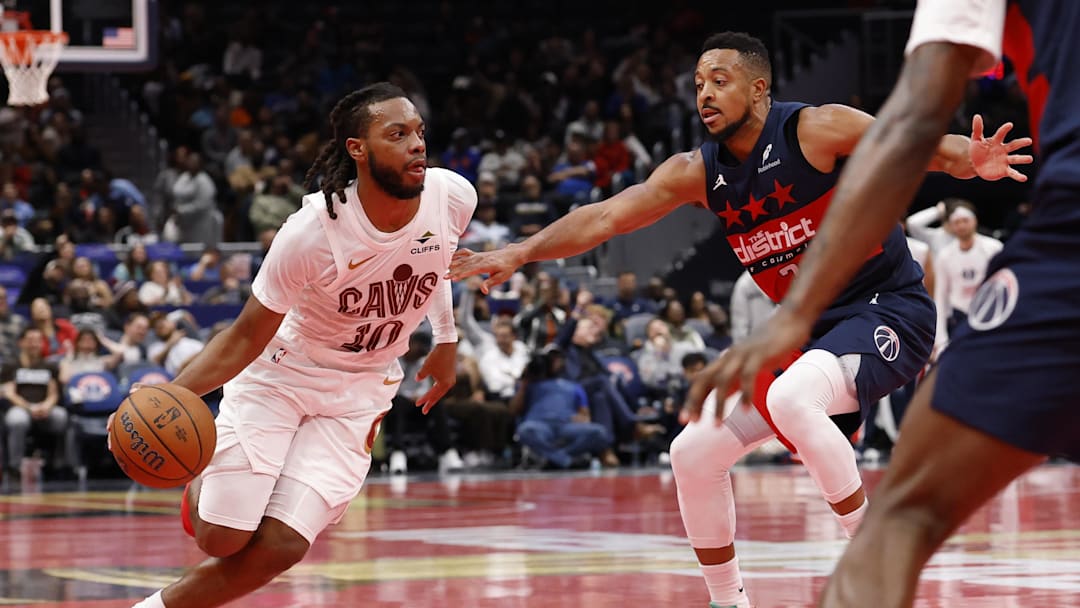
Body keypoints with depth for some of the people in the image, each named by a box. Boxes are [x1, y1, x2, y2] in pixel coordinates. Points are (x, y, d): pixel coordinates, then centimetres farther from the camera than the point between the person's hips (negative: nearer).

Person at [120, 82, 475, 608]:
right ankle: (203, 487, 32)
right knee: (223, 540, -6)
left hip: (358, 394, 3)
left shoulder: (453, 198, -17)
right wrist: (171, 395, -33)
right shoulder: (311, 232, -29)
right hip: (279, 374, -3)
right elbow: (246, 339, -19)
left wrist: (446, 339, 16)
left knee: (280, 547, -11)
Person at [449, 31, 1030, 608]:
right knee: (693, 454, 1)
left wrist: (972, 161, -41)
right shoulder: (698, 173, 2)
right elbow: (605, 217, -1)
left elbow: (927, 146, -19)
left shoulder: (818, 129, -14)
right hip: (806, 329, 7)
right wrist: (520, 252, -12)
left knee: (789, 401, -36)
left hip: (887, 309, -7)